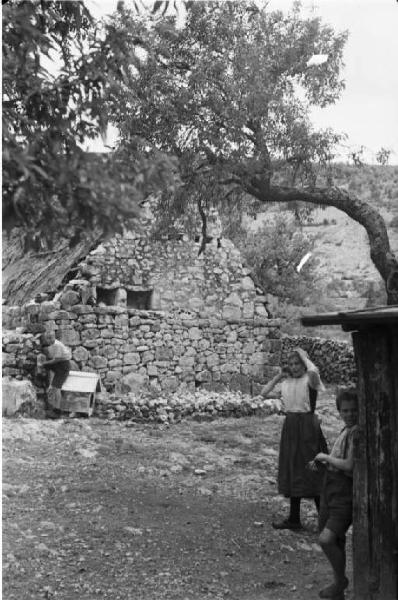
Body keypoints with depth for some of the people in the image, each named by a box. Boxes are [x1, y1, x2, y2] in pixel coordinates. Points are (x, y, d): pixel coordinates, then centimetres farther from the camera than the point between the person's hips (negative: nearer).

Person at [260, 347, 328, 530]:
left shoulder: (309, 379, -9)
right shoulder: (286, 382, 8)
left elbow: (313, 372, -33)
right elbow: (264, 393, 6)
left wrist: (304, 357, -16)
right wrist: (279, 375, 3)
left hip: (307, 427, -7)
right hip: (290, 425, 7)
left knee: (311, 472, -6)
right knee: (292, 473, 12)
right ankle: (294, 518, 23)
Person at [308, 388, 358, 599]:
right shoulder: (346, 429, 10)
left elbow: (349, 466, -24)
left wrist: (326, 457, -11)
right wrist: (320, 462, 5)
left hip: (346, 495, -8)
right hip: (330, 491, 8)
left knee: (326, 539, -19)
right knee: (336, 542, 17)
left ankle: (340, 580, 6)